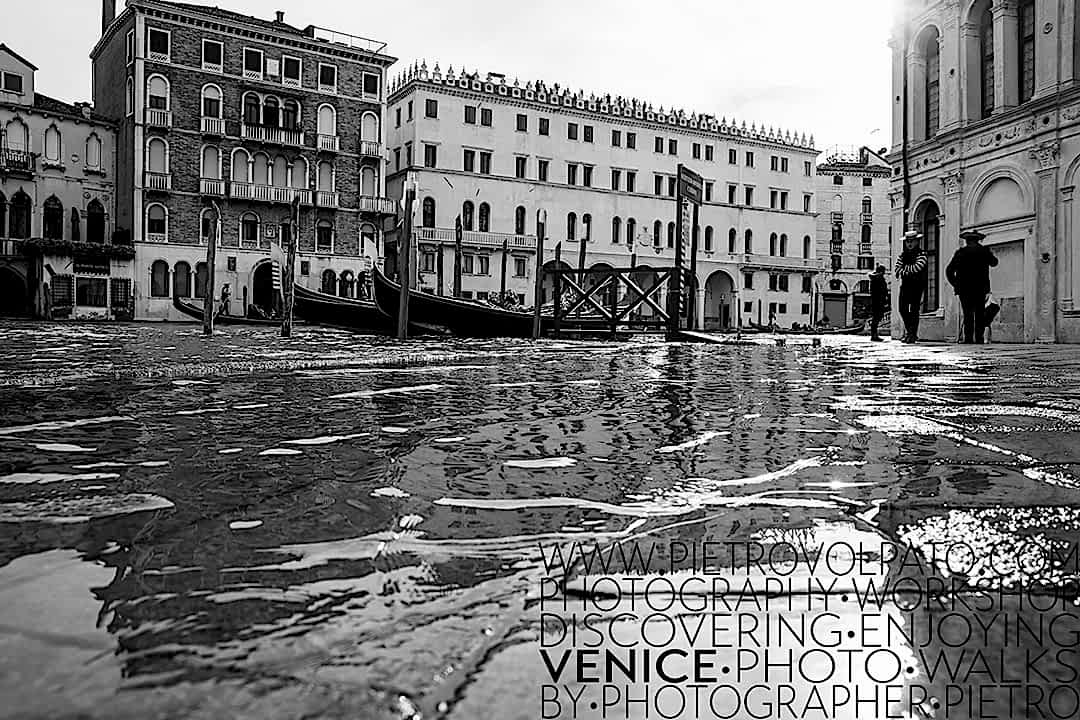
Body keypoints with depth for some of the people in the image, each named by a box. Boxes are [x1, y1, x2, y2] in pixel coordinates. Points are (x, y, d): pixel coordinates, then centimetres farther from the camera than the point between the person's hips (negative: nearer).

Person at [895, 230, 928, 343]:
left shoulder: (921, 254, -3)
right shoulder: (903, 254, 14)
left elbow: (916, 268, -18)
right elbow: (897, 269, 5)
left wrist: (904, 268, -6)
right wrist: (908, 272, -11)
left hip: (917, 286, -5)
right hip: (905, 285, 5)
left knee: (914, 311, -6)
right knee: (903, 309, 5)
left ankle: (913, 335, 0)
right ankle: (908, 331, 24)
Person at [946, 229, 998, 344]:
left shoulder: (961, 252, -2)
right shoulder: (984, 251, 3)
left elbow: (949, 271, -6)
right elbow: (994, 263, 23)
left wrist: (956, 284, 3)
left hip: (964, 288, -1)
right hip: (981, 289, 1)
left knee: (968, 314, 1)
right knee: (980, 314, 7)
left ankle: (968, 338, -5)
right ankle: (979, 338, 1)